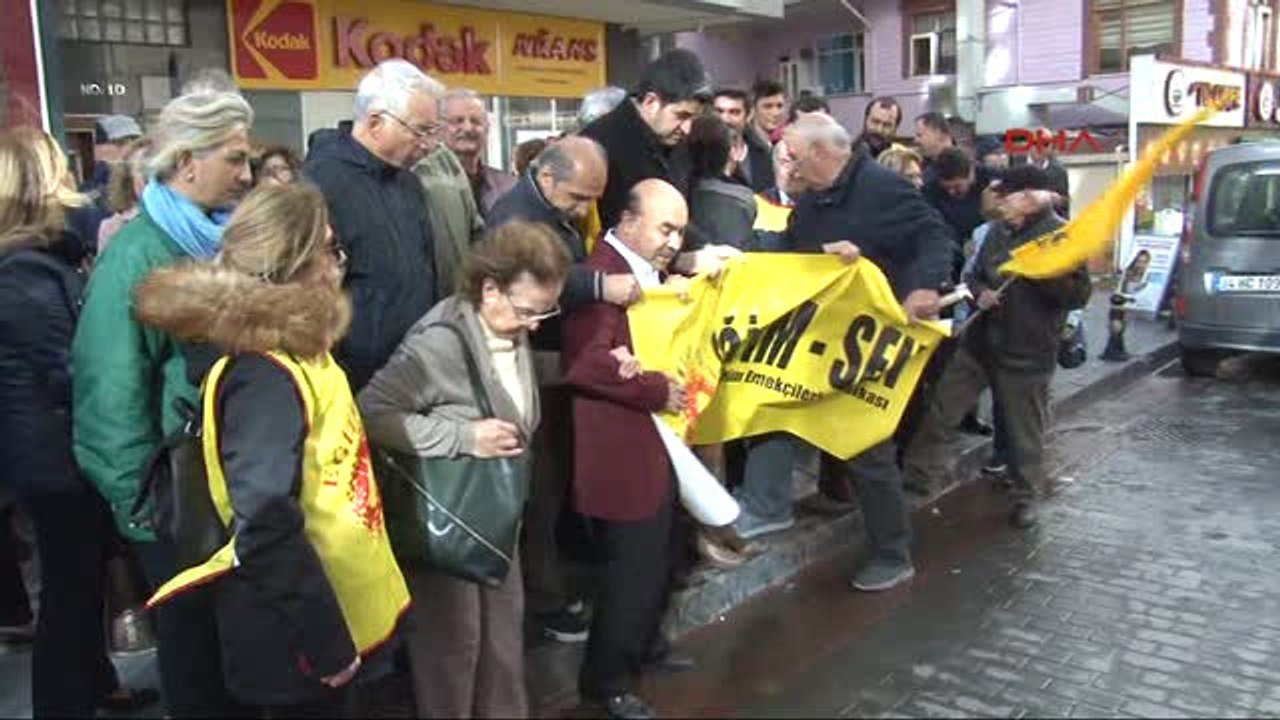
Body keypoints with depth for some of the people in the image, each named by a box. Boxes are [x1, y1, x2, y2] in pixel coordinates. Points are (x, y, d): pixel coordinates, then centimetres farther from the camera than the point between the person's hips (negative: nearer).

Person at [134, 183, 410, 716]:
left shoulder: (296, 354, 4)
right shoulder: (265, 379, -25)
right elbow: (268, 530, -31)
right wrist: (328, 643, -25)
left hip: (336, 606, 8)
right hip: (297, 640, -8)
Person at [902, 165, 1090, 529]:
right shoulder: (998, 232, 8)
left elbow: (1080, 294, -14)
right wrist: (981, 293, -2)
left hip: (1028, 352, -5)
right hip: (980, 340, 6)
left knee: (1025, 430, 7)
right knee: (940, 407, 6)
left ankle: (1027, 496, 26)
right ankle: (916, 469, 19)